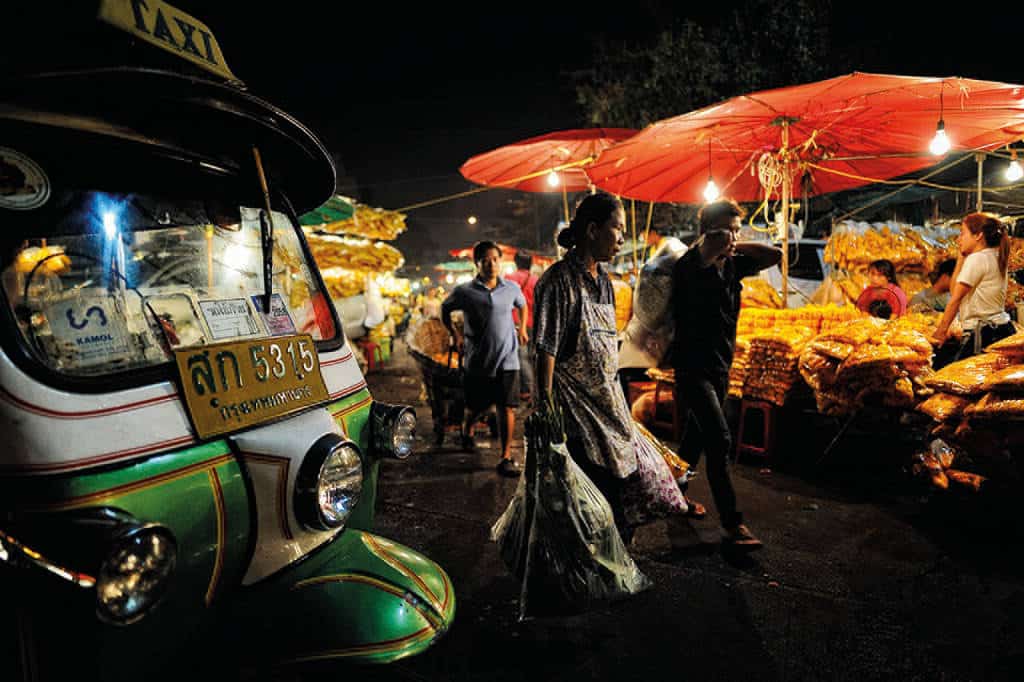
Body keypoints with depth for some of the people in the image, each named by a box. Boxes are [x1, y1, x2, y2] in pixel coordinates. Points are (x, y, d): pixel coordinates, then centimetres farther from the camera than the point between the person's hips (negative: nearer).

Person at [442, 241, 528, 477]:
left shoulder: (512, 288, 2)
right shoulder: (464, 292, -5)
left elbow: (523, 305, 24)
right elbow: (445, 309, 12)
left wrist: (523, 329, 15)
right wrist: (455, 335, 7)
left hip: (507, 360, 1)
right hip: (477, 362, -1)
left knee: (507, 408, -6)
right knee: (476, 406, 14)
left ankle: (506, 458, 1)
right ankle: (467, 431, 47)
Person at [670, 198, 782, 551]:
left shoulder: (733, 265, 5)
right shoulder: (689, 267, -17)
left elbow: (774, 254, 9)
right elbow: (707, 252, -37)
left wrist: (736, 245, 1)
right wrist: (718, 241, -18)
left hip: (721, 365, 8)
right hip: (693, 366, -8)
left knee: (698, 436, 18)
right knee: (720, 439, -13)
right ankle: (732, 522, -4)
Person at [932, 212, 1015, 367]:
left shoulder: (976, 258, -12)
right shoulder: (995, 257, 15)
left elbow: (956, 297, -12)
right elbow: (955, 288, 15)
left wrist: (941, 331, -7)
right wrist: (961, 257, 13)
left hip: (982, 333, -9)